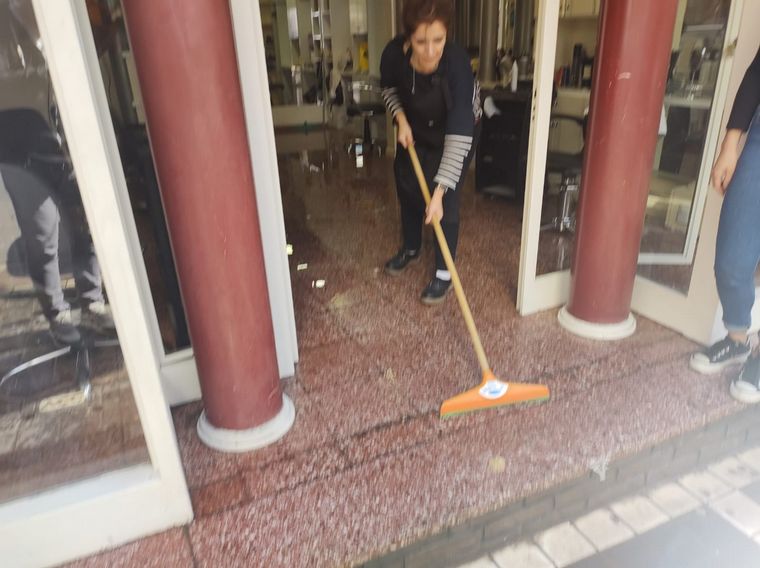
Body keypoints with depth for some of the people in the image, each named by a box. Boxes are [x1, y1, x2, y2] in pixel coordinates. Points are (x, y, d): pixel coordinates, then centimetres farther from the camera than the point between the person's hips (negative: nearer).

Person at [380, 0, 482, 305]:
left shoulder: (457, 64, -39)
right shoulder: (395, 52, -28)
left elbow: (458, 136, -40)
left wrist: (439, 192, -44)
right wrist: (401, 120, -18)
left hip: (457, 132, -4)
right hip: (415, 128, 5)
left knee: (446, 202, -7)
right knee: (407, 188, 14)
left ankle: (443, 272, 8)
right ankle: (410, 248, 38)